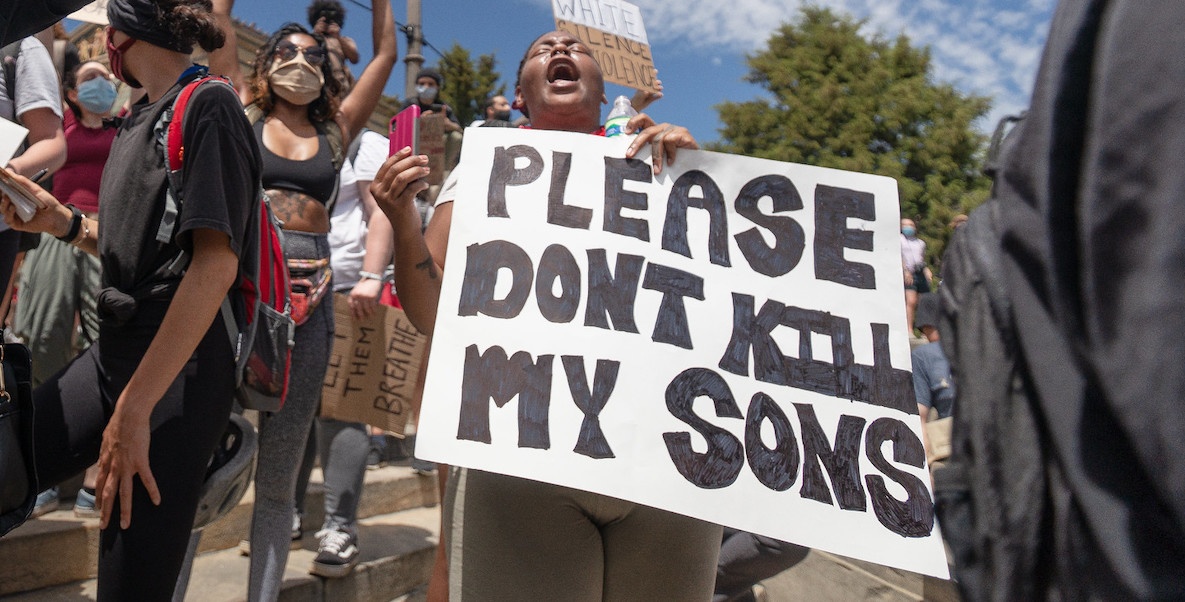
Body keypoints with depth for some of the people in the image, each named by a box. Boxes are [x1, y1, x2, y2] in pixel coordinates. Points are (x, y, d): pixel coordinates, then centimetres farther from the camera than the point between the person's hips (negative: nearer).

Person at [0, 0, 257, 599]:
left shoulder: (209, 105, -10)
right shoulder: (139, 118, 15)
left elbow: (215, 262, -21)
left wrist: (135, 406, -22)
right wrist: (62, 222, 7)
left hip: (178, 368, -8)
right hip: (113, 351, 8)